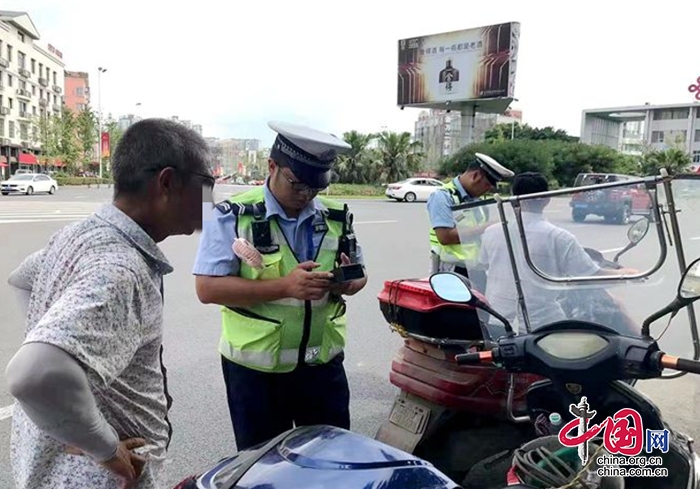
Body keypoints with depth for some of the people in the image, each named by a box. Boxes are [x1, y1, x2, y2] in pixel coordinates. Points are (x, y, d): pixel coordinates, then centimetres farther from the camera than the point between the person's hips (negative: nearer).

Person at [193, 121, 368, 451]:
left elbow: (359, 275, 12)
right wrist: (284, 287, -26)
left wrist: (348, 282, -14)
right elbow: (208, 288, -16)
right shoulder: (233, 215, -10)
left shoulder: (337, 217, 4)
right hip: (255, 368, -3)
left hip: (323, 363, 4)